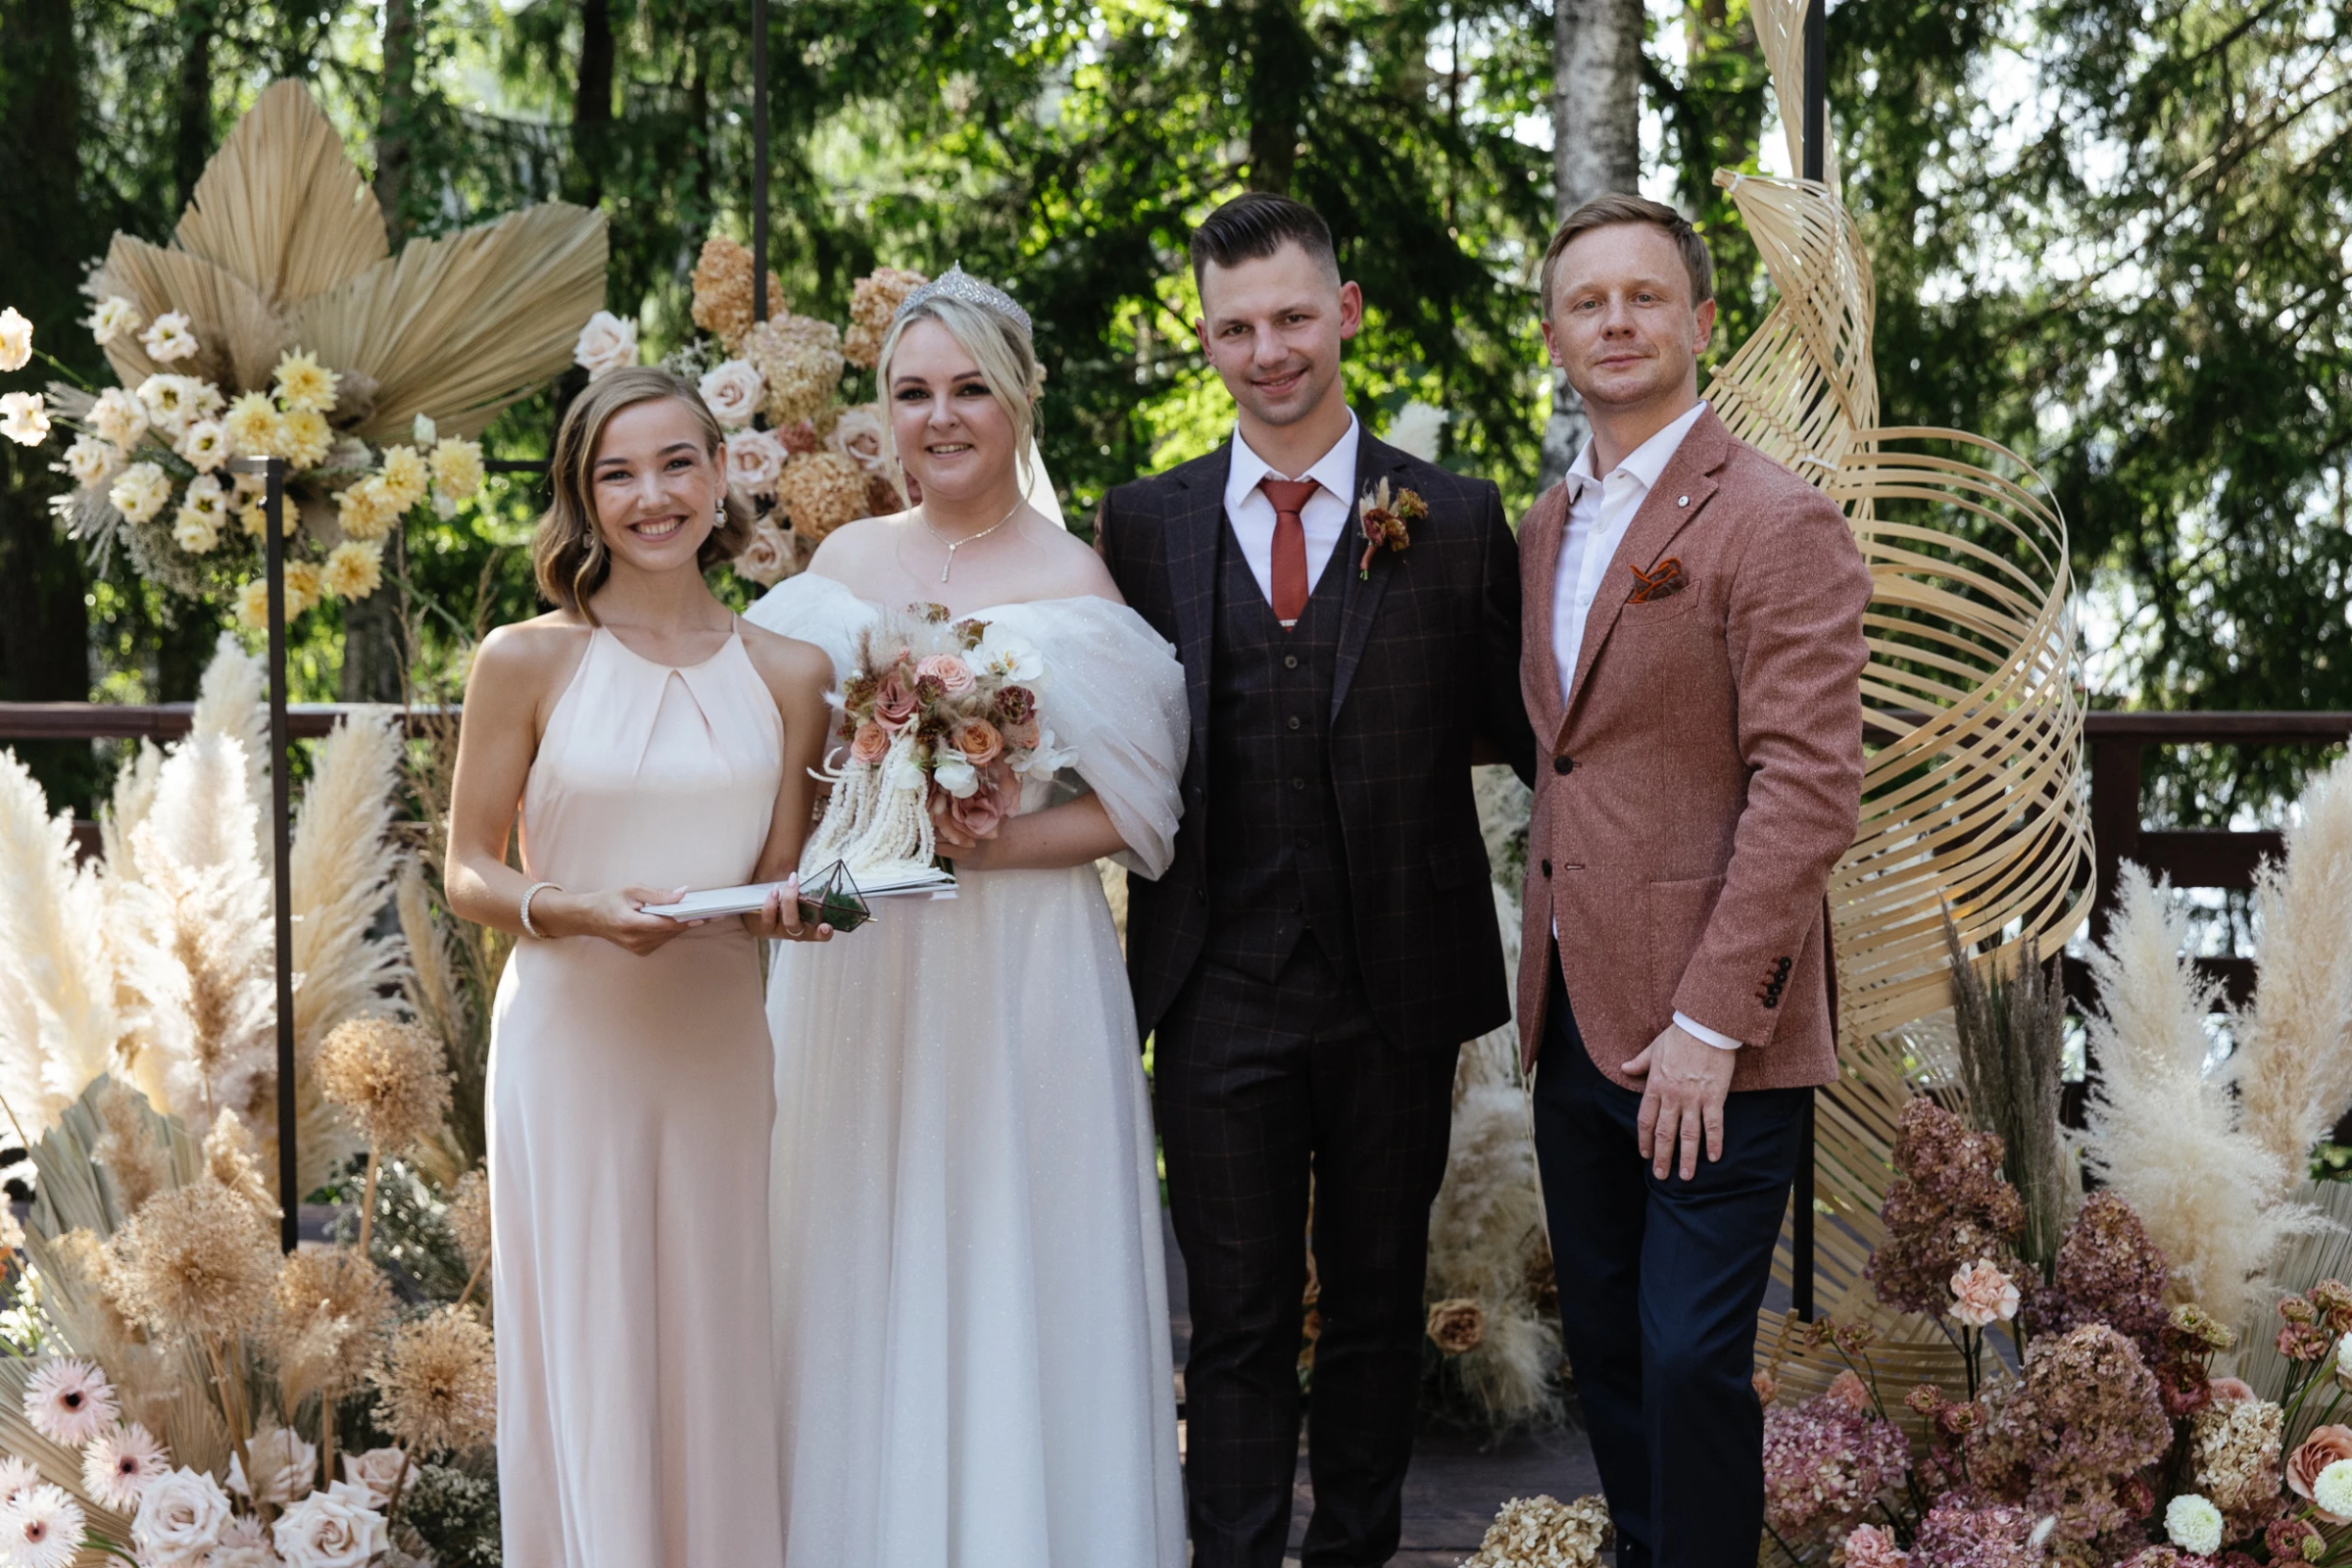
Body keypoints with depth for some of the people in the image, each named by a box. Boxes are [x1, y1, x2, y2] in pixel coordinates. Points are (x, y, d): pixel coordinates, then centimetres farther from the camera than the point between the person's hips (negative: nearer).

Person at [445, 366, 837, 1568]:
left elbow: (778, 876, 9)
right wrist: (578, 913, -19)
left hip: (718, 1047, 2)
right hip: (571, 1040, -2)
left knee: (715, 1352, 7)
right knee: (587, 1364, 2)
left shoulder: (789, 673, 5)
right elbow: (469, 872, -1)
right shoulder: (525, 662, -3)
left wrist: (793, 908, -14)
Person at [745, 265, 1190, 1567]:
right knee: (861, 1275, 8)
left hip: (1014, 971, -4)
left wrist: (992, 845, -18)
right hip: (851, 964, 4)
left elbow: (1130, 813, -5)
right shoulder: (843, 562, 8)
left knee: (1004, 1279, 1)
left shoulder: (1074, 583, -3)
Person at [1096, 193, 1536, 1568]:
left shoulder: (1457, 520, 1)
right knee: (1238, 1326, 5)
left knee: (1378, 1313, 14)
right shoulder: (1145, 524, 4)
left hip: (1398, 989, 0)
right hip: (1221, 991, 0)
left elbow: (1516, 730, 4)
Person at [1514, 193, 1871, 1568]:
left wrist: (1707, 1022, -20)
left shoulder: (1778, 524, -10)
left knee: (1691, 1362, -5)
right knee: (1605, 1349, 14)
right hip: (1575, 1025, 7)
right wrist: (1547, 987, 12)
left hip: (1712, 1040, -7)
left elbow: (1810, 789, -17)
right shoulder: (1547, 527, 14)